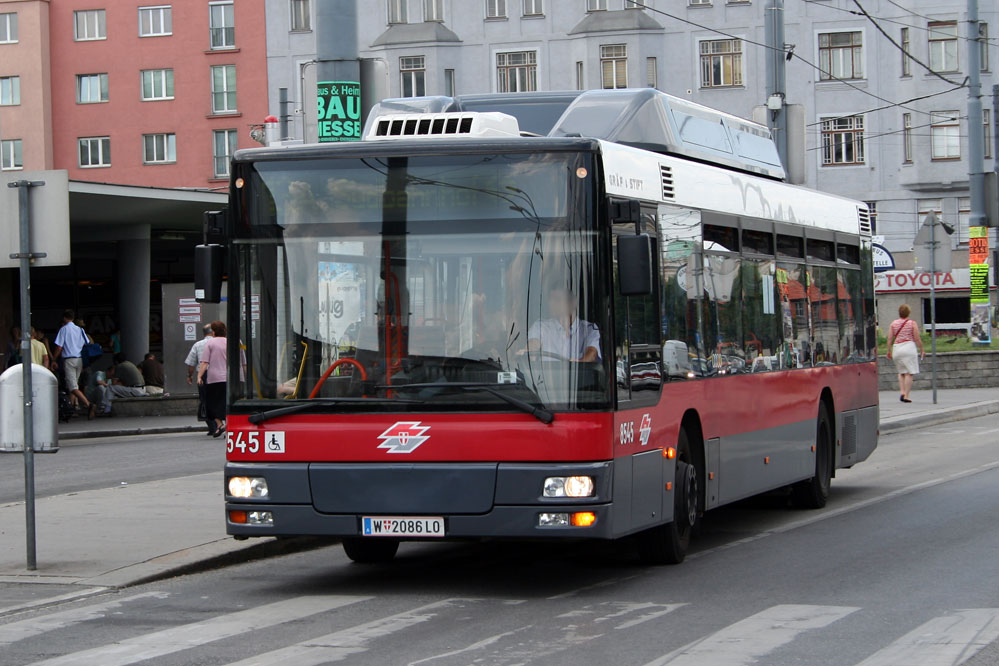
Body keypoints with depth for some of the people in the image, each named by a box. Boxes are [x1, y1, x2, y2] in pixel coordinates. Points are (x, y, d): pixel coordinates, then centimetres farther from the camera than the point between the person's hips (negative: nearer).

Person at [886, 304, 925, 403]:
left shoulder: (893, 323, 6)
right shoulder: (912, 323, -2)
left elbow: (890, 339, 3)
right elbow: (917, 339, -3)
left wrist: (889, 351, 11)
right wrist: (922, 350, 7)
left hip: (897, 348, 4)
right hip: (909, 347, -4)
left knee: (901, 372, 18)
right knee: (909, 373, -2)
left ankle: (902, 392, 2)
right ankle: (906, 395, -8)